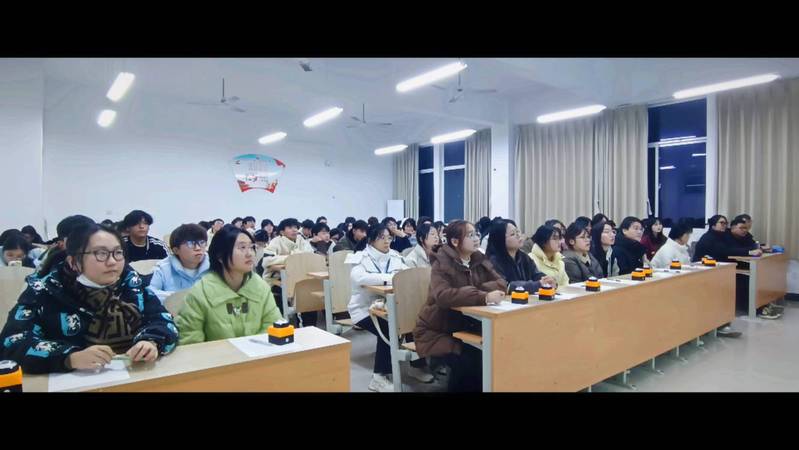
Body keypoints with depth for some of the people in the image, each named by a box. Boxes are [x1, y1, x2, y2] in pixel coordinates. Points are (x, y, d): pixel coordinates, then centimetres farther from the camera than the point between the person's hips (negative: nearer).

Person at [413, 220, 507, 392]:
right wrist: (484, 297, -39)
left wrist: (475, 289, -22)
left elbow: (501, 284, -4)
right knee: (466, 361, -25)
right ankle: (460, 387, 1)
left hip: (466, 327, 6)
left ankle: (481, 386, 7)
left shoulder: (479, 260, 2)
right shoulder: (442, 263, -18)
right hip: (437, 331, -5)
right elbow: (443, 296, -33)